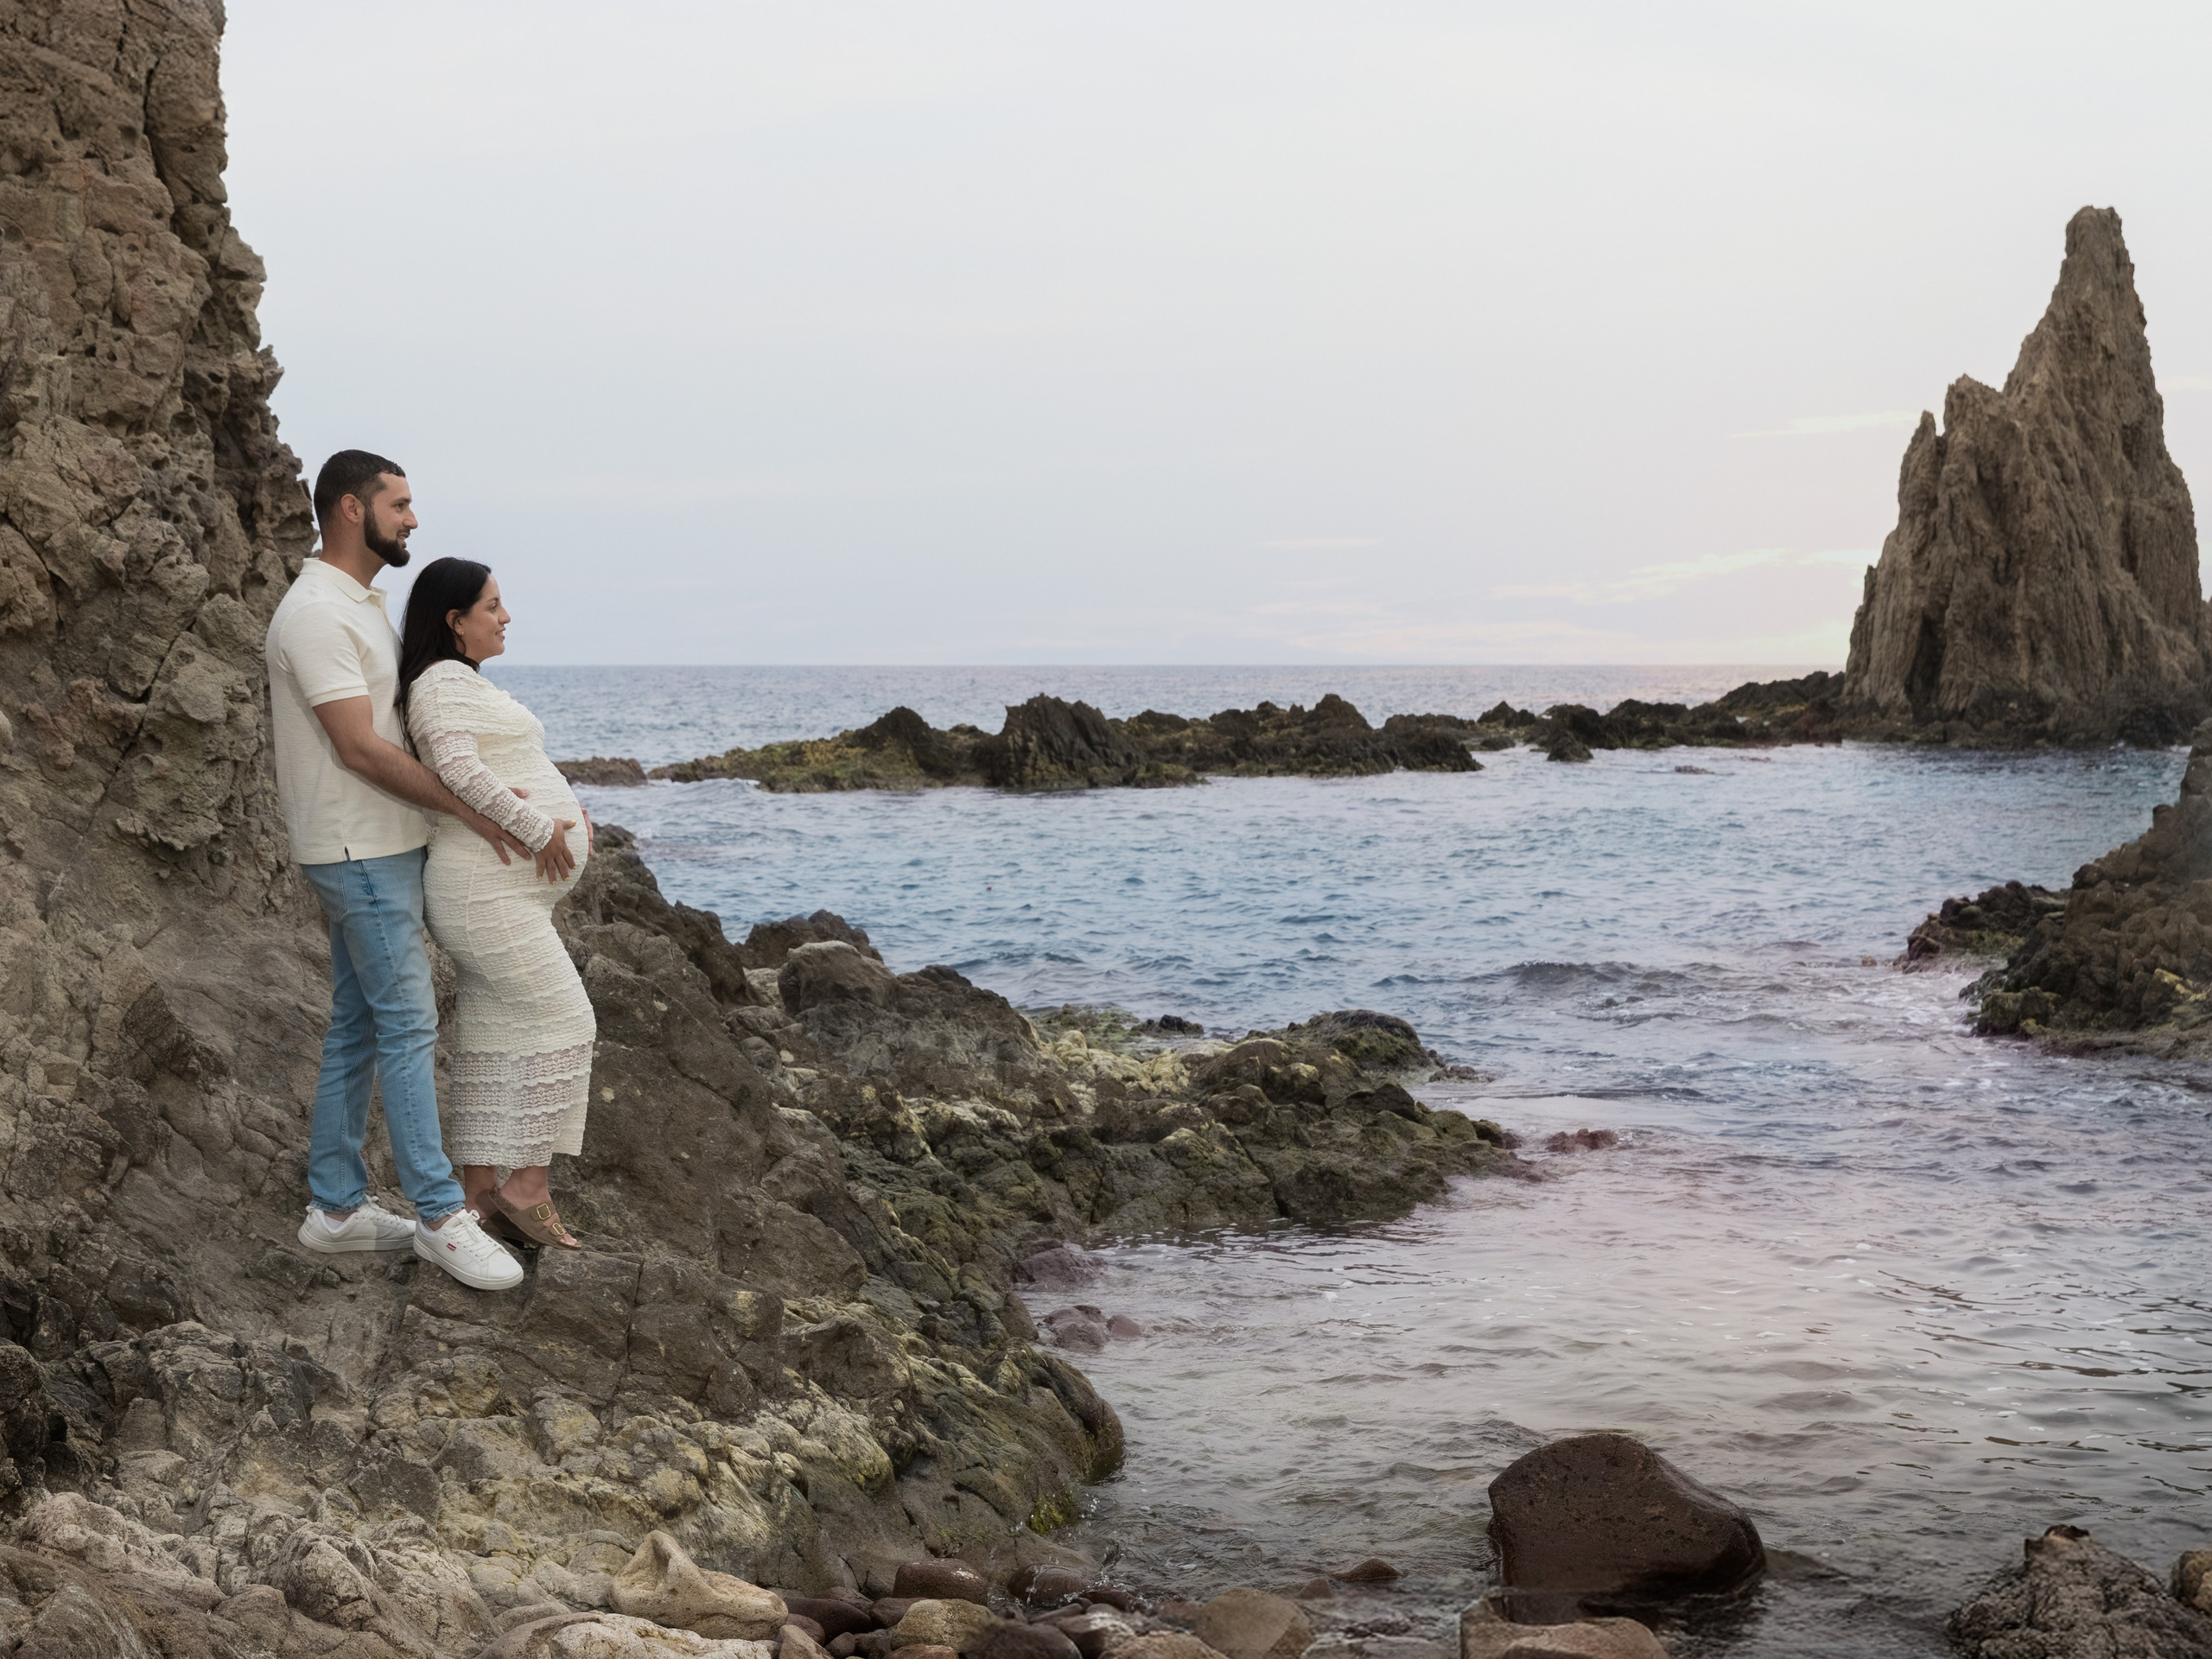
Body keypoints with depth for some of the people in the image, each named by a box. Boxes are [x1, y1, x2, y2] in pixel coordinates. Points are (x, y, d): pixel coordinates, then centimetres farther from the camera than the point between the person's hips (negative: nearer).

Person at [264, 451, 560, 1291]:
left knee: (357, 1028, 12)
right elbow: (359, 748, -21)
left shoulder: (360, 606, 15)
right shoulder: (315, 614, -18)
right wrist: (467, 808, -17)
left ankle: (336, 1207, 17)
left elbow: (392, 730, 18)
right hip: (358, 852, -10)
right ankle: (439, 1215, -4)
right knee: (408, 1024, -8)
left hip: (382, 849, 10)